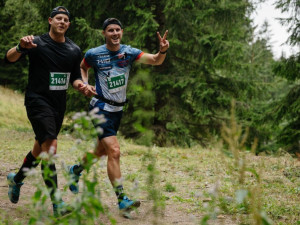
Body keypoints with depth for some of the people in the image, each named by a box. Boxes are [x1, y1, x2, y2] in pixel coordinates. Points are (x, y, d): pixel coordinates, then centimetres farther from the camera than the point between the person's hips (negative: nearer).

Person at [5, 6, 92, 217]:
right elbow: (10, 58, -21)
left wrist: (80, 85, -6)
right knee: (50, 146, -18)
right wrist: (20, 48, -44)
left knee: (41, 149, 17)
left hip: (59, 104, 6)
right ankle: (56, 200, -17)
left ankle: (16, 179, 43)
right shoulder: (37, 43, -9)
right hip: (38, 100, -6)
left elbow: (75, 77, 18)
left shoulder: (74, 50, 8)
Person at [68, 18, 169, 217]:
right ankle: (122, 200, -13)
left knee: (102, 151, 20)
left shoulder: (129, 52, -3)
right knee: (114, 152, -16)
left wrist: (162, 51, -37)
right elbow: (83, 67, 14)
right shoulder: (94, 54, -7)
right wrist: (85, 84, -3)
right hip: (101, 108, -5)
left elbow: (155, 60, -16)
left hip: (118, 109, 5)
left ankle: (76, 170, 49)